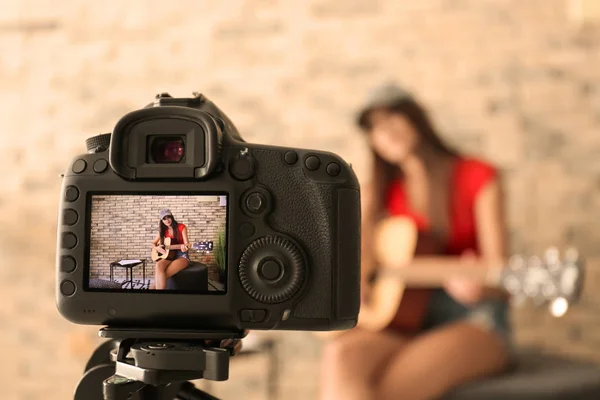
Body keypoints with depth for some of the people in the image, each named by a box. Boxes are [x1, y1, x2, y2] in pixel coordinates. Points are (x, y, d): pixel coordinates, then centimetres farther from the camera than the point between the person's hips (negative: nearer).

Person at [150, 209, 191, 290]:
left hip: (182, 256, -4)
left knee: (162, 275, -33)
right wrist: (157, 248, -3)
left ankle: (153, 287, -18)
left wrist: (185, 247, -31)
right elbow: (153, 243, 22)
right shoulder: (163, 230, 12)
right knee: (158, 265, -35)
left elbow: (186, 244, -6)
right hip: (169, 256, 4)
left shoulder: (181, 227, -1)